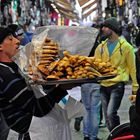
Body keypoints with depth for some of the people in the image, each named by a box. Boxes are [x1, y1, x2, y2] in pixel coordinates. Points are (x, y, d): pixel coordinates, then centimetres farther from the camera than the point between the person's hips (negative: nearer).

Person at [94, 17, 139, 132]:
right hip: (103, 85, 5)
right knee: (107, 117, 10)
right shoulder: (101, 47, 8)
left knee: (111, 113, -18)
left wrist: (135, 86, 0)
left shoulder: (125, 46, -3)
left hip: (117, 85, -5)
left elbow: (132, 67, 0)